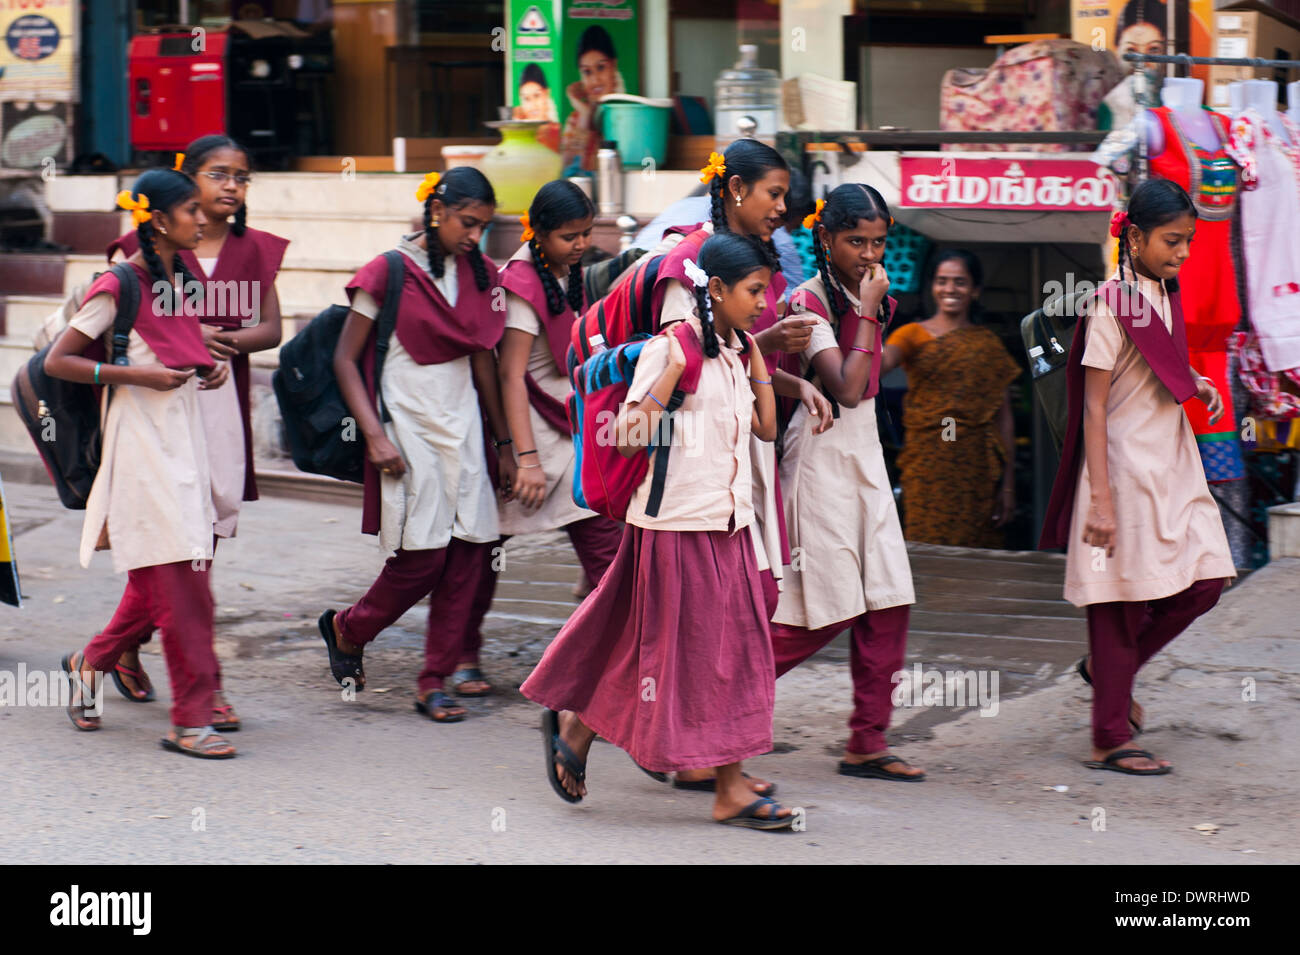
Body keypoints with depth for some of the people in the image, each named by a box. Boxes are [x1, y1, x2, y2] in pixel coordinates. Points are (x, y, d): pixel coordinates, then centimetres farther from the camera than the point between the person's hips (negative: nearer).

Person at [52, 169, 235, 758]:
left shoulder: (183, 279, 11)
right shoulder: (118, 289, -11)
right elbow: (56, 361, -10)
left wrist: (211, 366, 6)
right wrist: (133, 374, -17)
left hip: (186, 440, 8)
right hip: (144, 448, -8)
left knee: (162, 580, 9)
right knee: (178, 583, -9)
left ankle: (92, 660, 31)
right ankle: (189, 719, -4)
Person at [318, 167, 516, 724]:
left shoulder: (477, 275, 10)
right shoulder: (389, 271, -7)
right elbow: (345, 360, -6)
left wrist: (503, 443, 14)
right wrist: (375, 435, -14)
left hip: (462, 426, 6)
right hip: (407, 424, -6)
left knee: (469, 552, -3)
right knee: (422, 557, -9)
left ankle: (435, 681, 4)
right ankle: (346, 630, 17)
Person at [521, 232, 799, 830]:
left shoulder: (734, 351, 12)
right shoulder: (671, 348, -12)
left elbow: (766, 427, 10)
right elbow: (628, 439, -17)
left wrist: (755, 354, 8)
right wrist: (672, 374, -25)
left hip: (728, 524, 8)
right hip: (677, 524, -8)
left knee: (732, 650, 6)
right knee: (673, 647, -2)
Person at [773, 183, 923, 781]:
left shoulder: (870, 296, 11)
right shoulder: (809, 301, -13)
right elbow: (846, 388, -24)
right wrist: (868, 312, -20)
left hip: (865, 451, 8)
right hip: (823, 454, -8)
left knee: (887, 602, 2)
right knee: (824, 609, -8)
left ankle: (868, 743, 7)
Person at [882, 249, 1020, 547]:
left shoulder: (988, 344, 12)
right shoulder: (914, 335, 7)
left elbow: (1004, 415, 9)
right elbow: (881, 364, -15)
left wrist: (1008, 484, 2)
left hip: (978, 471, 2)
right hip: (930, 469, -2)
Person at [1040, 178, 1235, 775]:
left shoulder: (1166, 297, 9)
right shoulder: (1111, 306, -14)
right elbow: (1094, 409, -16)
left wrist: (1196, 385, 4)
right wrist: (1101, 500, -20)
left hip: (1173, 463, 8)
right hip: (1125, 466, -8)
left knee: (1205, 581, 4)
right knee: (1121, 597, -2)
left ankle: (1109, 670, 24)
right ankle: (1111, 739, 5)